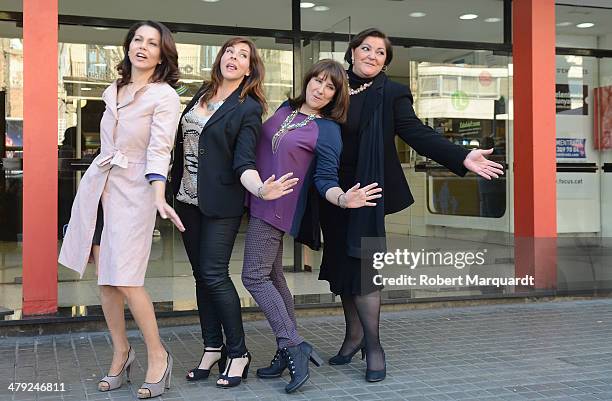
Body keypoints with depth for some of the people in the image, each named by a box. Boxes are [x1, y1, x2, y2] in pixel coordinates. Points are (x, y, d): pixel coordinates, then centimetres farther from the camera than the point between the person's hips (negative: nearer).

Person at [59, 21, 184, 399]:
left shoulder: (166, 96, -6)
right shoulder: (112, 92, 13)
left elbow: (159, 149, -18)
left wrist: (159, 197, -31)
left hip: (134, 188, -6)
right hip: (97, 183, 6)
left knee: (125, 279, -11)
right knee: (105, 277, 7)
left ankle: (158, 354, 6)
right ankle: (121, 351, 22)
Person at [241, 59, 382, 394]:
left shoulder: (328, 131, -9)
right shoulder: (284, 109, 10)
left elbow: (325, 181, -13)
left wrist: (343, 199, -32)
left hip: (277, 208, -8)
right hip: (259, 202, 8)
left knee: (254, 277, -11)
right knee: (272, 278, 11)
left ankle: (293, 346, -5)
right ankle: (289, 351, 19)